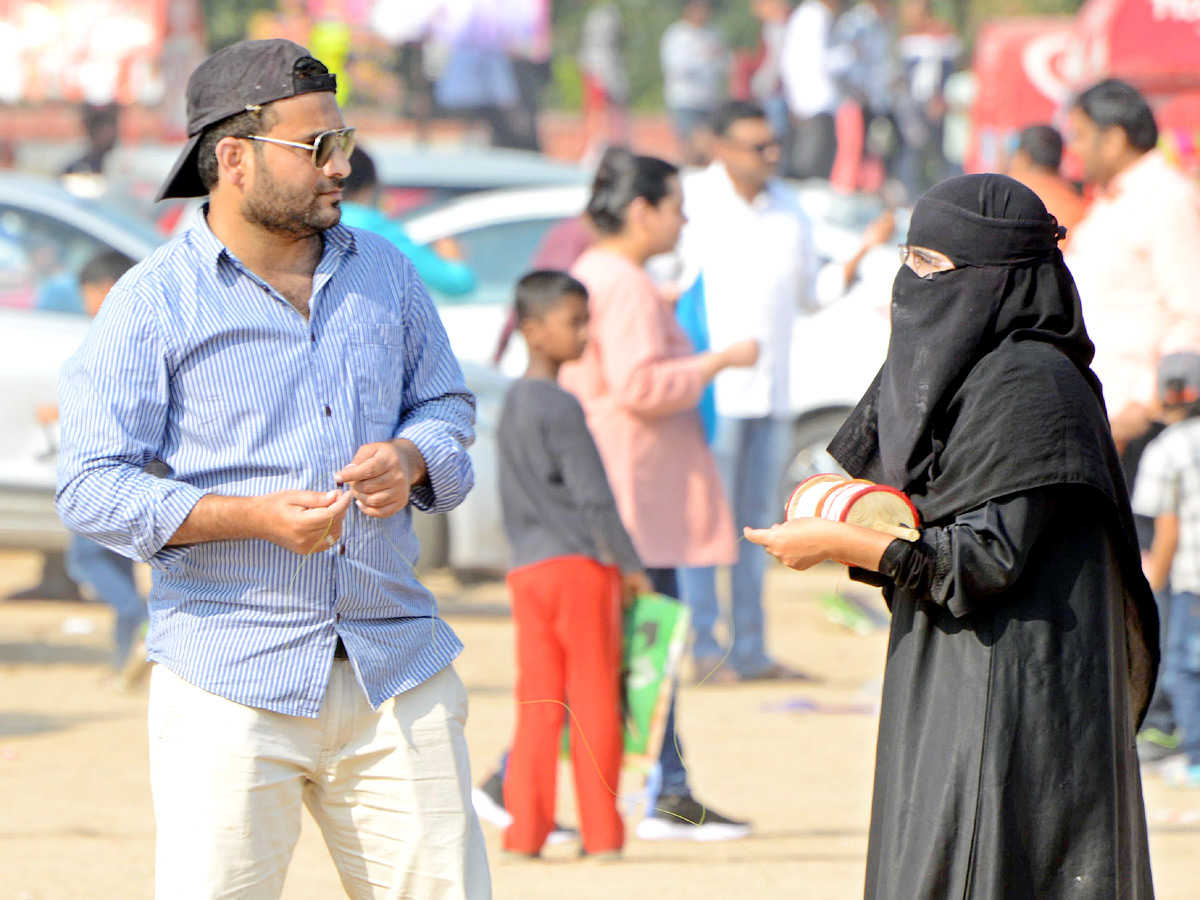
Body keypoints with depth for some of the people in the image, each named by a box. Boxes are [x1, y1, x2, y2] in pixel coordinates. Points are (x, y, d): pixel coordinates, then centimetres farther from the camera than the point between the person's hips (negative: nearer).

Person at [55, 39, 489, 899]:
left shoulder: (387, 273, 12)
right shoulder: (150, 305, -4)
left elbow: (447, 402, 22)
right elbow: (92, 488, -8)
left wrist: (411, 458, -3)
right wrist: (252, 516, -20)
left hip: (398, 670, 4)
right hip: (231, 687, -4)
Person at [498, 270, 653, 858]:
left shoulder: (511, 406, 14)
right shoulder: (561, 407, -12)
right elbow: (592, 496, -14)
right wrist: (630, 565, -7)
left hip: (526, 568, 7)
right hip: (581, 566, -7)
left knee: (538, 704, 6)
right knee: (594, 701, 0)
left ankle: (524, 829, 0)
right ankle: (601, 832, 3)